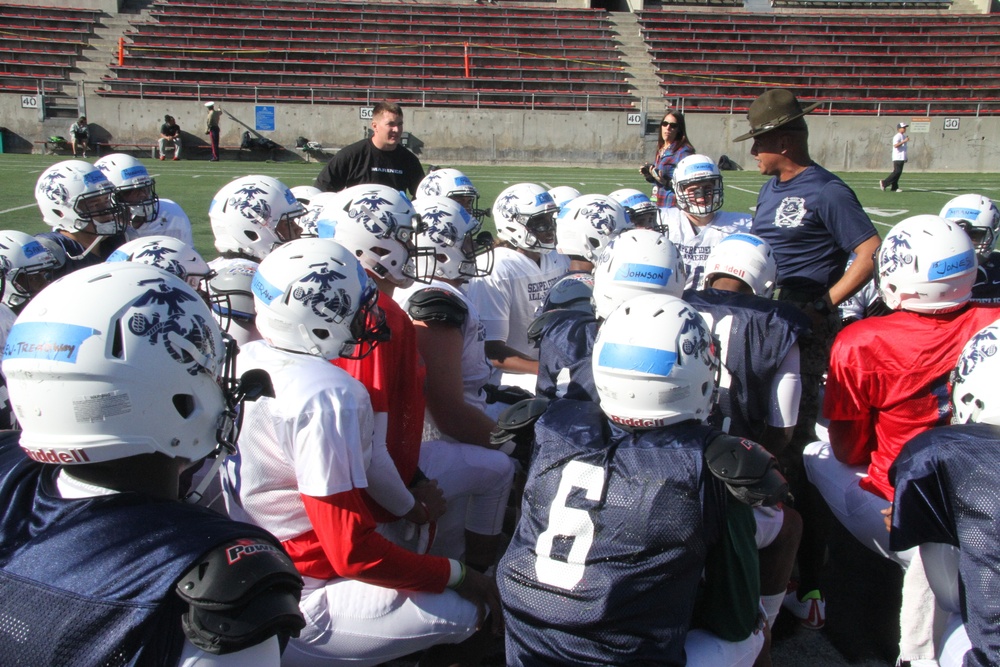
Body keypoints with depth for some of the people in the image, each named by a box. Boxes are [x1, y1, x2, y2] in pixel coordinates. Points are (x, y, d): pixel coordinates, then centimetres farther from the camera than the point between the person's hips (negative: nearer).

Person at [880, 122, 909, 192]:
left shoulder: (904, 136, 19)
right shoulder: (897, 136, -11)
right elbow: (895, 145, -26)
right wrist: (904, 141, -28)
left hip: (902, 157, 10)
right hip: (897, 157, -10)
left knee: (898, 172, 6)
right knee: (897, 172, -13)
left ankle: (894, 187, 7)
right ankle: (884, 182, -8)